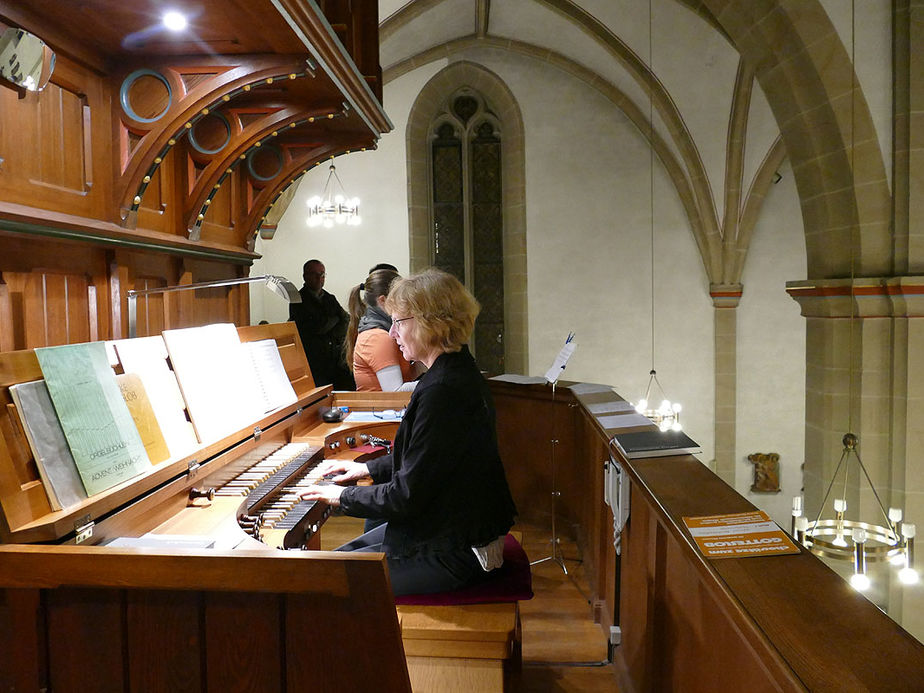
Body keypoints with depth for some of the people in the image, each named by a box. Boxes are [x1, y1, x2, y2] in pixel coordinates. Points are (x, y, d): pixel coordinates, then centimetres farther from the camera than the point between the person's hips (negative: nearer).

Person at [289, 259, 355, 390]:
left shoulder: (330, 299, 19)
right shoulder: (297, 300, 0)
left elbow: (345, 322, 10)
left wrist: (334, 336, -8)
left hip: (335, 360, 5)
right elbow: (315, 327, -11)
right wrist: (334, 319, 5)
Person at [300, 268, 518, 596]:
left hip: (453, 555, -10)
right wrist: (368, 468, 17)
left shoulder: (442, 391, -28)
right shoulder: (458, 372, 4)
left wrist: (343, 496, -10)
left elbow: (408, 497, -24)